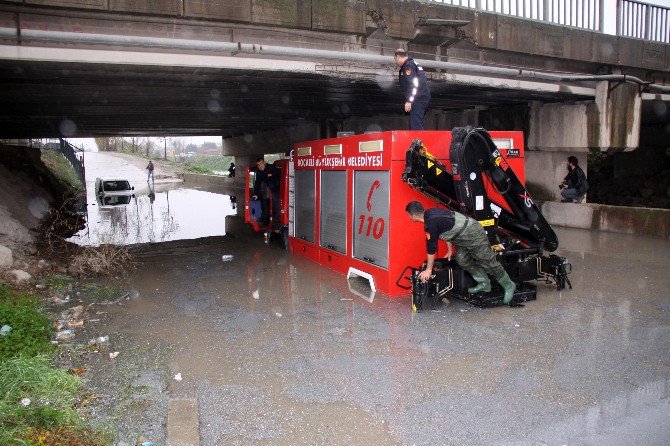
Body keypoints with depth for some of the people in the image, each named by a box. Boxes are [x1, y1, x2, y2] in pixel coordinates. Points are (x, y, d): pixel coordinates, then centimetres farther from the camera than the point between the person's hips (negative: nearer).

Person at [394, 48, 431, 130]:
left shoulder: (408, 66, -6)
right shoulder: (414, 64, 26)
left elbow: (413, 84, -18)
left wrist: (408, 101, -22)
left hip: (418, 99, -10)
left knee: (415, 126, -18)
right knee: (415, 124, 11)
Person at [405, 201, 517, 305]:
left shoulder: (430, 224, -26)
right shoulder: (431, 213, 3)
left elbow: (431, 248, -18)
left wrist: (428, 270, -6)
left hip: (474, 235, -9)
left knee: (489, 263, 1)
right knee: (462, 260, 7)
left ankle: (509, 285, 16)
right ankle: (484, 283, 16)